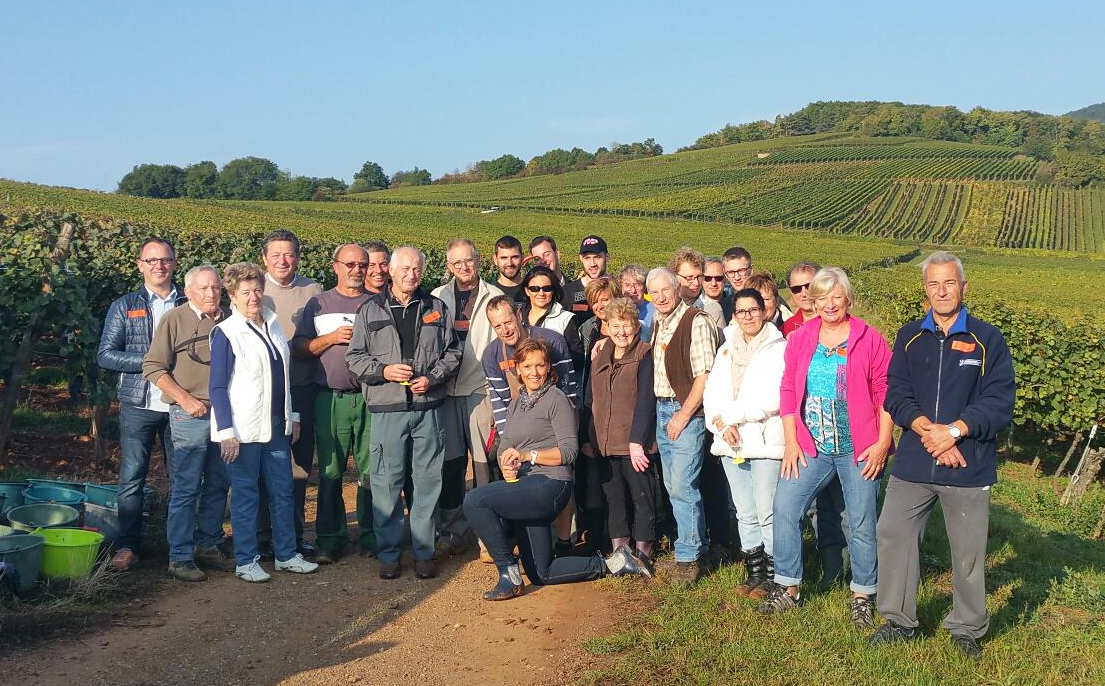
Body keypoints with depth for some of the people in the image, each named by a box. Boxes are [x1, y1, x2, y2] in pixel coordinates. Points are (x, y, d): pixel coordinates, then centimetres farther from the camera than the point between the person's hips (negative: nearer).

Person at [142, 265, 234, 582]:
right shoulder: (174, 320, -3)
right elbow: (153, 368, -5)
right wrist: (186, 400, -12)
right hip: (190, 415, -5)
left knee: (218, 485, 12)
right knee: (185, 488, -3)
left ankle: (209, 546, 24)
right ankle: (180, 557, 4)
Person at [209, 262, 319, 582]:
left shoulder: (273, 325, 9)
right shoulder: (226, 333, -10)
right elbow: (218, 387, -11)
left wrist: (292, 415, 15)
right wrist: (226, 432, -16)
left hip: (276, 424, 6)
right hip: (244, 429, -6)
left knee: (283, 491, 11)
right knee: (246, 495, 3)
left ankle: (286, 555, 22)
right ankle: (246, 562, 14)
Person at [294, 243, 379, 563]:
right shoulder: (318, 304, 11)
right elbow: (299, 347, 6)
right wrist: (331, 338, -7)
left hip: (370, 397, 0)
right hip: (330, 398, 0)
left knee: (371, 470, 0)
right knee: (330, 471, 1)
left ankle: (371, 535, 11)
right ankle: (330, 538, 10)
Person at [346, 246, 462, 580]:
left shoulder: (437, 309, 11)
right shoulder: (370, 310, 7)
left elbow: (452, 352, 12)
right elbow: (355, 357, 6)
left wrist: (432, 378, -4)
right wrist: (383, 371, -11)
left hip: (429, 408, 1)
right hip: (387, 409, -1)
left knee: (428, 482, 4)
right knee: (386, 483, 0)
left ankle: (424, 551, 14)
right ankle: (388, 553, 11)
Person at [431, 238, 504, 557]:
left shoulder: (495, 297, 6)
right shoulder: (437, 298, 13)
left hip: (481, 390, -2)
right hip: (446, 390, 2)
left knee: (486, 463, -3)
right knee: (450, 464, 3)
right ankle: (453, 531, 13)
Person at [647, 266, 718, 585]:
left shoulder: (696, 322, -12)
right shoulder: (657, 323, 13)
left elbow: (704, 374, -16)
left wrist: (683, 414, -16)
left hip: (687, 410, -8)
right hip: (661, 409, 8)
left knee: (682, 485, -9)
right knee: (673, 485, 11)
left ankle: (689, 556, 1)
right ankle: (695, 544, 22)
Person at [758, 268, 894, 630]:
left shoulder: (870, 340, -3)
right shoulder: (800, 339, 5)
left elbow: (885, 393, -4)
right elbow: (788, 390, 6)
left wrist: (883, 443, -10)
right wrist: (791, 442, 0)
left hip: (859, 450, -3)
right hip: (811, 448, 3)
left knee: (862, 523, 4)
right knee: (784, 508, -2)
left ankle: (863, 596, 20)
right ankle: (787, 587, 13)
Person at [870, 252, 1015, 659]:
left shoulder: (987, 340, 0)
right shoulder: (909, 337, 8)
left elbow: (999, 402, -7)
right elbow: (896, 396, 0)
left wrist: (953, 431, -17)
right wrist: (928, 431, -15)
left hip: (968, 468, -2)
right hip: (913, 463, 3)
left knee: (968, 551, 5)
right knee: (893, 535, 5)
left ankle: (967, 629, 25)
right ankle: (899, 621, 22)